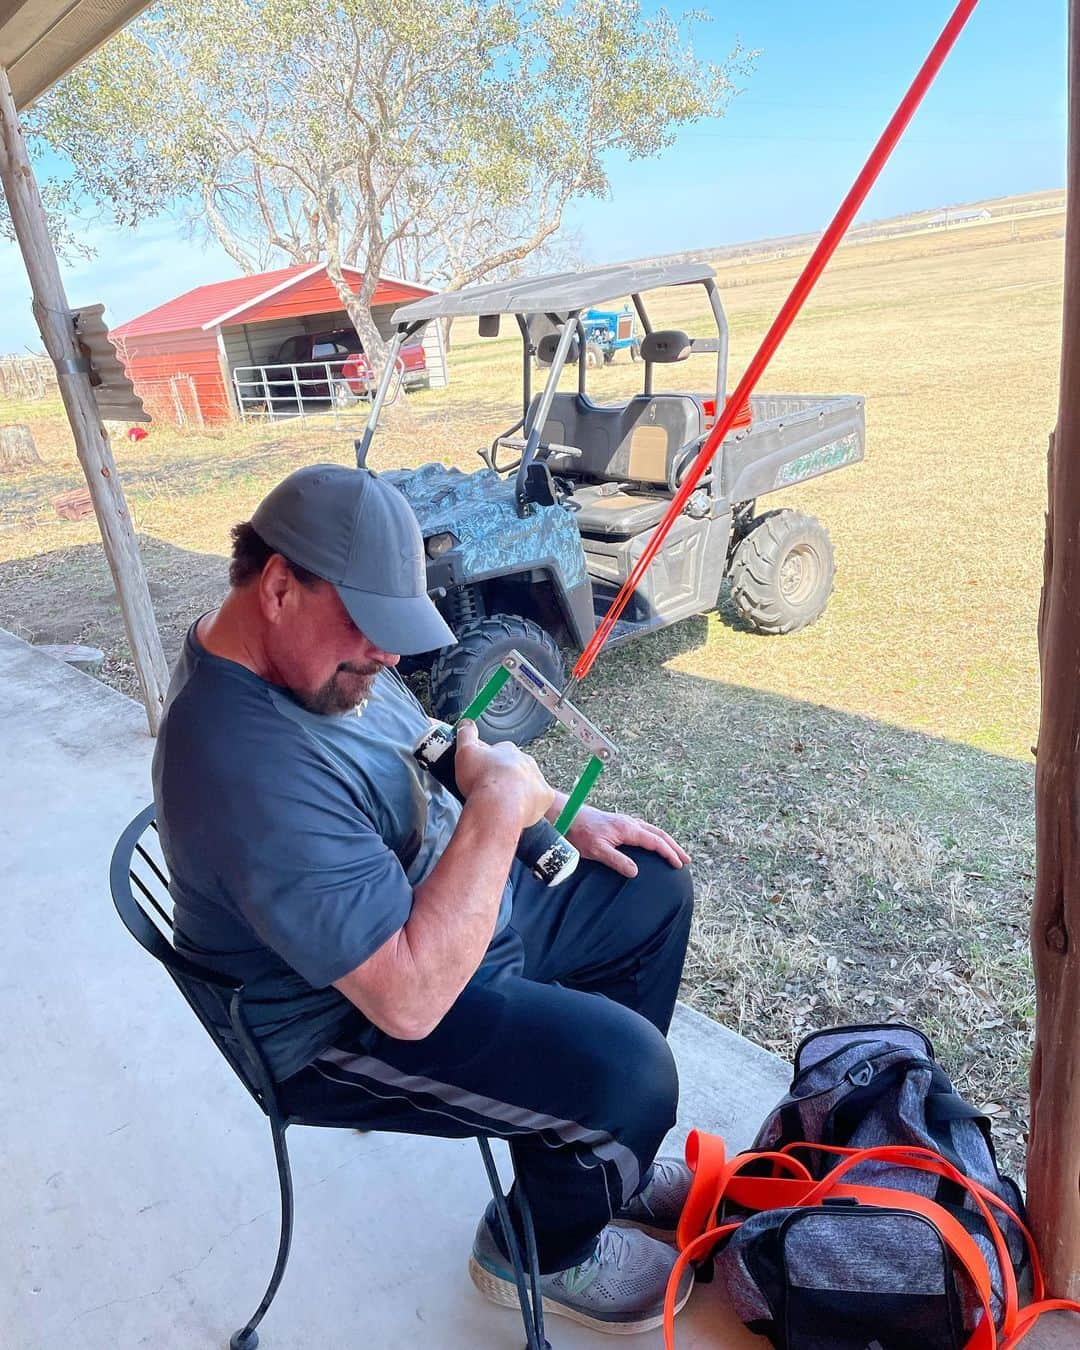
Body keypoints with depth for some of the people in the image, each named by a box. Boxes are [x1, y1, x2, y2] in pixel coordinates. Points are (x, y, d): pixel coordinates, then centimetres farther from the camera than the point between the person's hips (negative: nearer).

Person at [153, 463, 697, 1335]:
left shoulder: (319, 651, -4)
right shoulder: (255, 769, -36)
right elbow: (411, 998, -36)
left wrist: (568, 814, 4)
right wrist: (500, 806, -32)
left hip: (458, 908, 10)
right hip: (352, 1022, -9)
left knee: (653, 890, 11)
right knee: (625, 1069, -23)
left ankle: (599, 1155, 28)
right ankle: (544, 1250, 14)